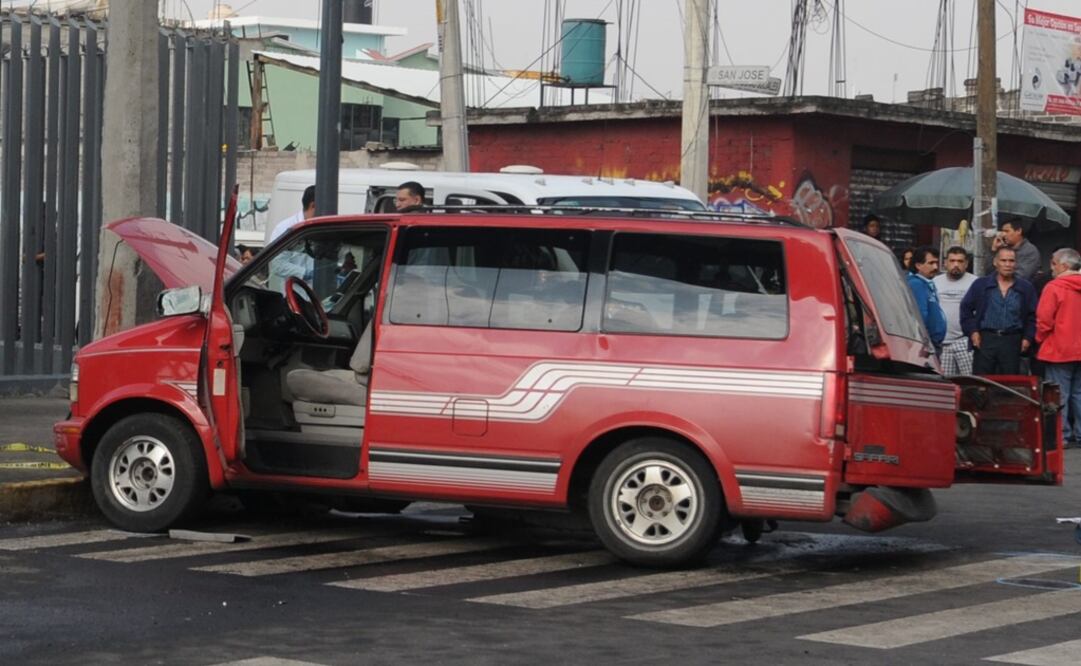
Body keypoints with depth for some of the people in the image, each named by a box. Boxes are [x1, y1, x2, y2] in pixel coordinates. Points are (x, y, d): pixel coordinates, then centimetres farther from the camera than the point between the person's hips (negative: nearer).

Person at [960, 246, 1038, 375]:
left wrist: (1028, 337, -1)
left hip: (1012, 341, 1)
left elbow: (1033, 316, 10)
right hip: (985, 339, -1)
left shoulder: (1026, 288, 8)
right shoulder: (981, 284, 6)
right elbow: (966, 308, 9)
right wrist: (972, 331, -1)